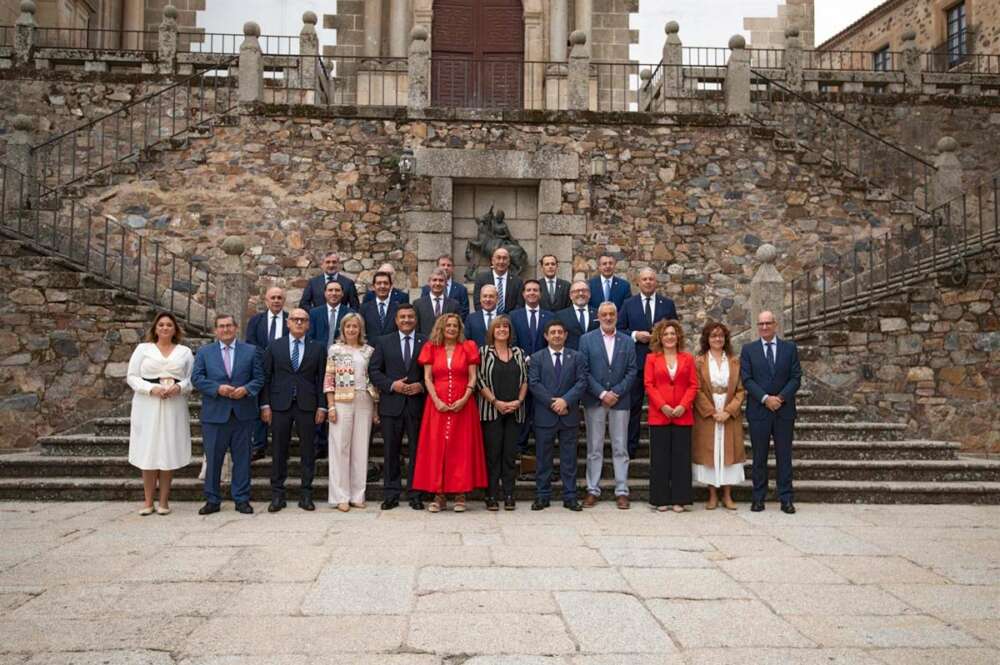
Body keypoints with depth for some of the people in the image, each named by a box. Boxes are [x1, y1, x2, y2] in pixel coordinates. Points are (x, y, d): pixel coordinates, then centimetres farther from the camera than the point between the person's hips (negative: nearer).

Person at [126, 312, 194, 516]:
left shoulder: (184, 352, 11)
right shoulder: (143, 348, 8)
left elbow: (192, 378, 6)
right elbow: (132, 377, 2)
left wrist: (179, 387, -14)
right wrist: (151, 388, -13)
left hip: (174, 407, 1)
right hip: (147, 406, -1)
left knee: (169, 453, 2)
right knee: (148, 452, -1)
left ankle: (164, 501, 9)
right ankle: (148, 501, 6)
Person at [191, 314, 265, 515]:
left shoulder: (251, 351, 9)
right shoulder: (204, 352, 9)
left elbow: (259, 378, 5)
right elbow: (196, 378, 0)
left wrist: (246, 389, -14)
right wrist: (217, 388, -15)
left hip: (243, 414, 0)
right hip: (214, 414, 0)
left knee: (242, 458, 5)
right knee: (213, 459, 5)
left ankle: (242, 499, 14)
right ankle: (212, 500, 16)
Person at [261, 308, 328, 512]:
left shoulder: (318, 348, 6)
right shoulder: (275, 347, 7)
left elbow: (321, 379, 3)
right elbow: (266, 377, 5)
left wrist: (322, 406, -3)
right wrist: (265, 405, -2)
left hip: (307, 405, 0)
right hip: (280, 405, 0)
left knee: (308, 451, 4)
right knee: (279, 451, 5)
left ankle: (306, 495, 12)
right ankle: (277, 494, 13)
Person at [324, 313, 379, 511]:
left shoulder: (369, 351, 10)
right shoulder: (335, 350, 4)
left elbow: (374, 379, 10)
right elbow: (329, 379, 1)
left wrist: (376, 408, 7)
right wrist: (331, 406, -8)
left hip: (364, 403, 2)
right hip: (342, 402, -2)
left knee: (361, 448, 4)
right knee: (340, 448, -1)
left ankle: (357, 495, 12)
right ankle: (341, 497, 4)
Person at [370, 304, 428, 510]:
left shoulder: (426, 343, 5)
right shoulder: (384, 342, 8)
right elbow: (374, 370, 4)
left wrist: (422, 386, -13)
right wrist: (392, 385, -10)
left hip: (417, 403, -1)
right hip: (391, 404, 1)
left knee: (417, 450, 3)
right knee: (391, 451, 6)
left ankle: (415, 494, 11)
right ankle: (391, 494, 14)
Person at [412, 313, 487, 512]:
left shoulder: (468, 347, 7)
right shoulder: (431, 348, 9)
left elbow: (472, 378, 2)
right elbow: (427, 378, 3)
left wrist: (464, 399, -12)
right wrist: (436, 401, -10)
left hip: (462, 405, 0)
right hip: (438, 405, 1)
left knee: (462, 447, -1)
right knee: (437, 447, -1)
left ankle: (460, 495, 4)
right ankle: (439, 495, 4)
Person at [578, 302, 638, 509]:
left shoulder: (628, 341, 9)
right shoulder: (587, 339, 4)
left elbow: (632, 370, 3)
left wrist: (616, 393, -9)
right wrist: (602, 393, -11)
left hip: (620, 400, 1)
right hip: (594, 401, -1)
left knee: (620, 448, 4)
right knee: (594, 448, 4)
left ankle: (622, 492, 9)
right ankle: (593, 490, 10)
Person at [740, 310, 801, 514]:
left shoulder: (790, 348, 6)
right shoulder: (748, 350, 4)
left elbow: (796, 377, 1)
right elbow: (747, 379, -3)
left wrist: (781, 397, -12)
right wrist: (765, 398, -14)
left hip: (784, 410, 1)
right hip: (758, 410, 0)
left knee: (784, 456, 4)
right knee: (759, 457, 5)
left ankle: (786, 499, 9)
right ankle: (758, 497, 11)